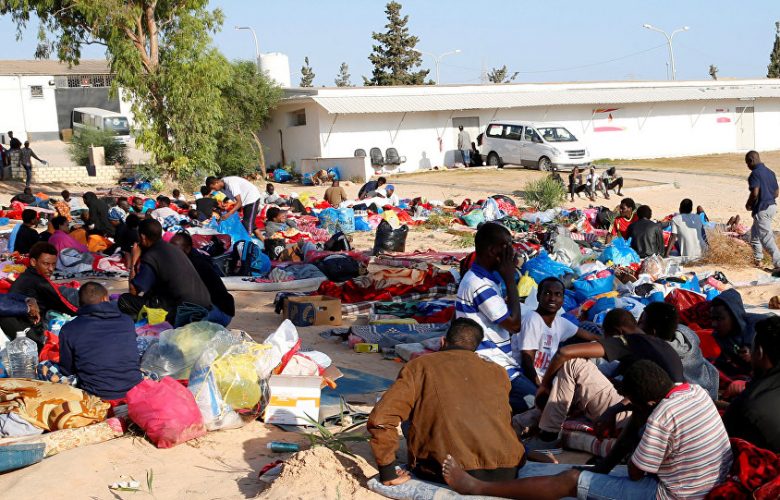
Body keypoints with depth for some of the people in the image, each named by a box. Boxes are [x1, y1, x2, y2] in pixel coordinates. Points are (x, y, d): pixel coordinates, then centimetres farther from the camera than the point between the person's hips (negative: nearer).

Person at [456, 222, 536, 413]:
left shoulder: (487, 278, 13)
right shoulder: (479, 284, -19)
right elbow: (514, 324, -15)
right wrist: (510, 279, -11)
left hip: (498, 360, 10)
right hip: (491, 366, -10)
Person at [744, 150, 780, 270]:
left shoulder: (755, 174, -16)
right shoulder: (770, 172, 11)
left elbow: (755, 193, -25)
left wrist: (748, 205, -7)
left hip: (762, 209, -9)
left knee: (766, 238, -7)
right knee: (755, 233, 25)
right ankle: (758, 259, 32)